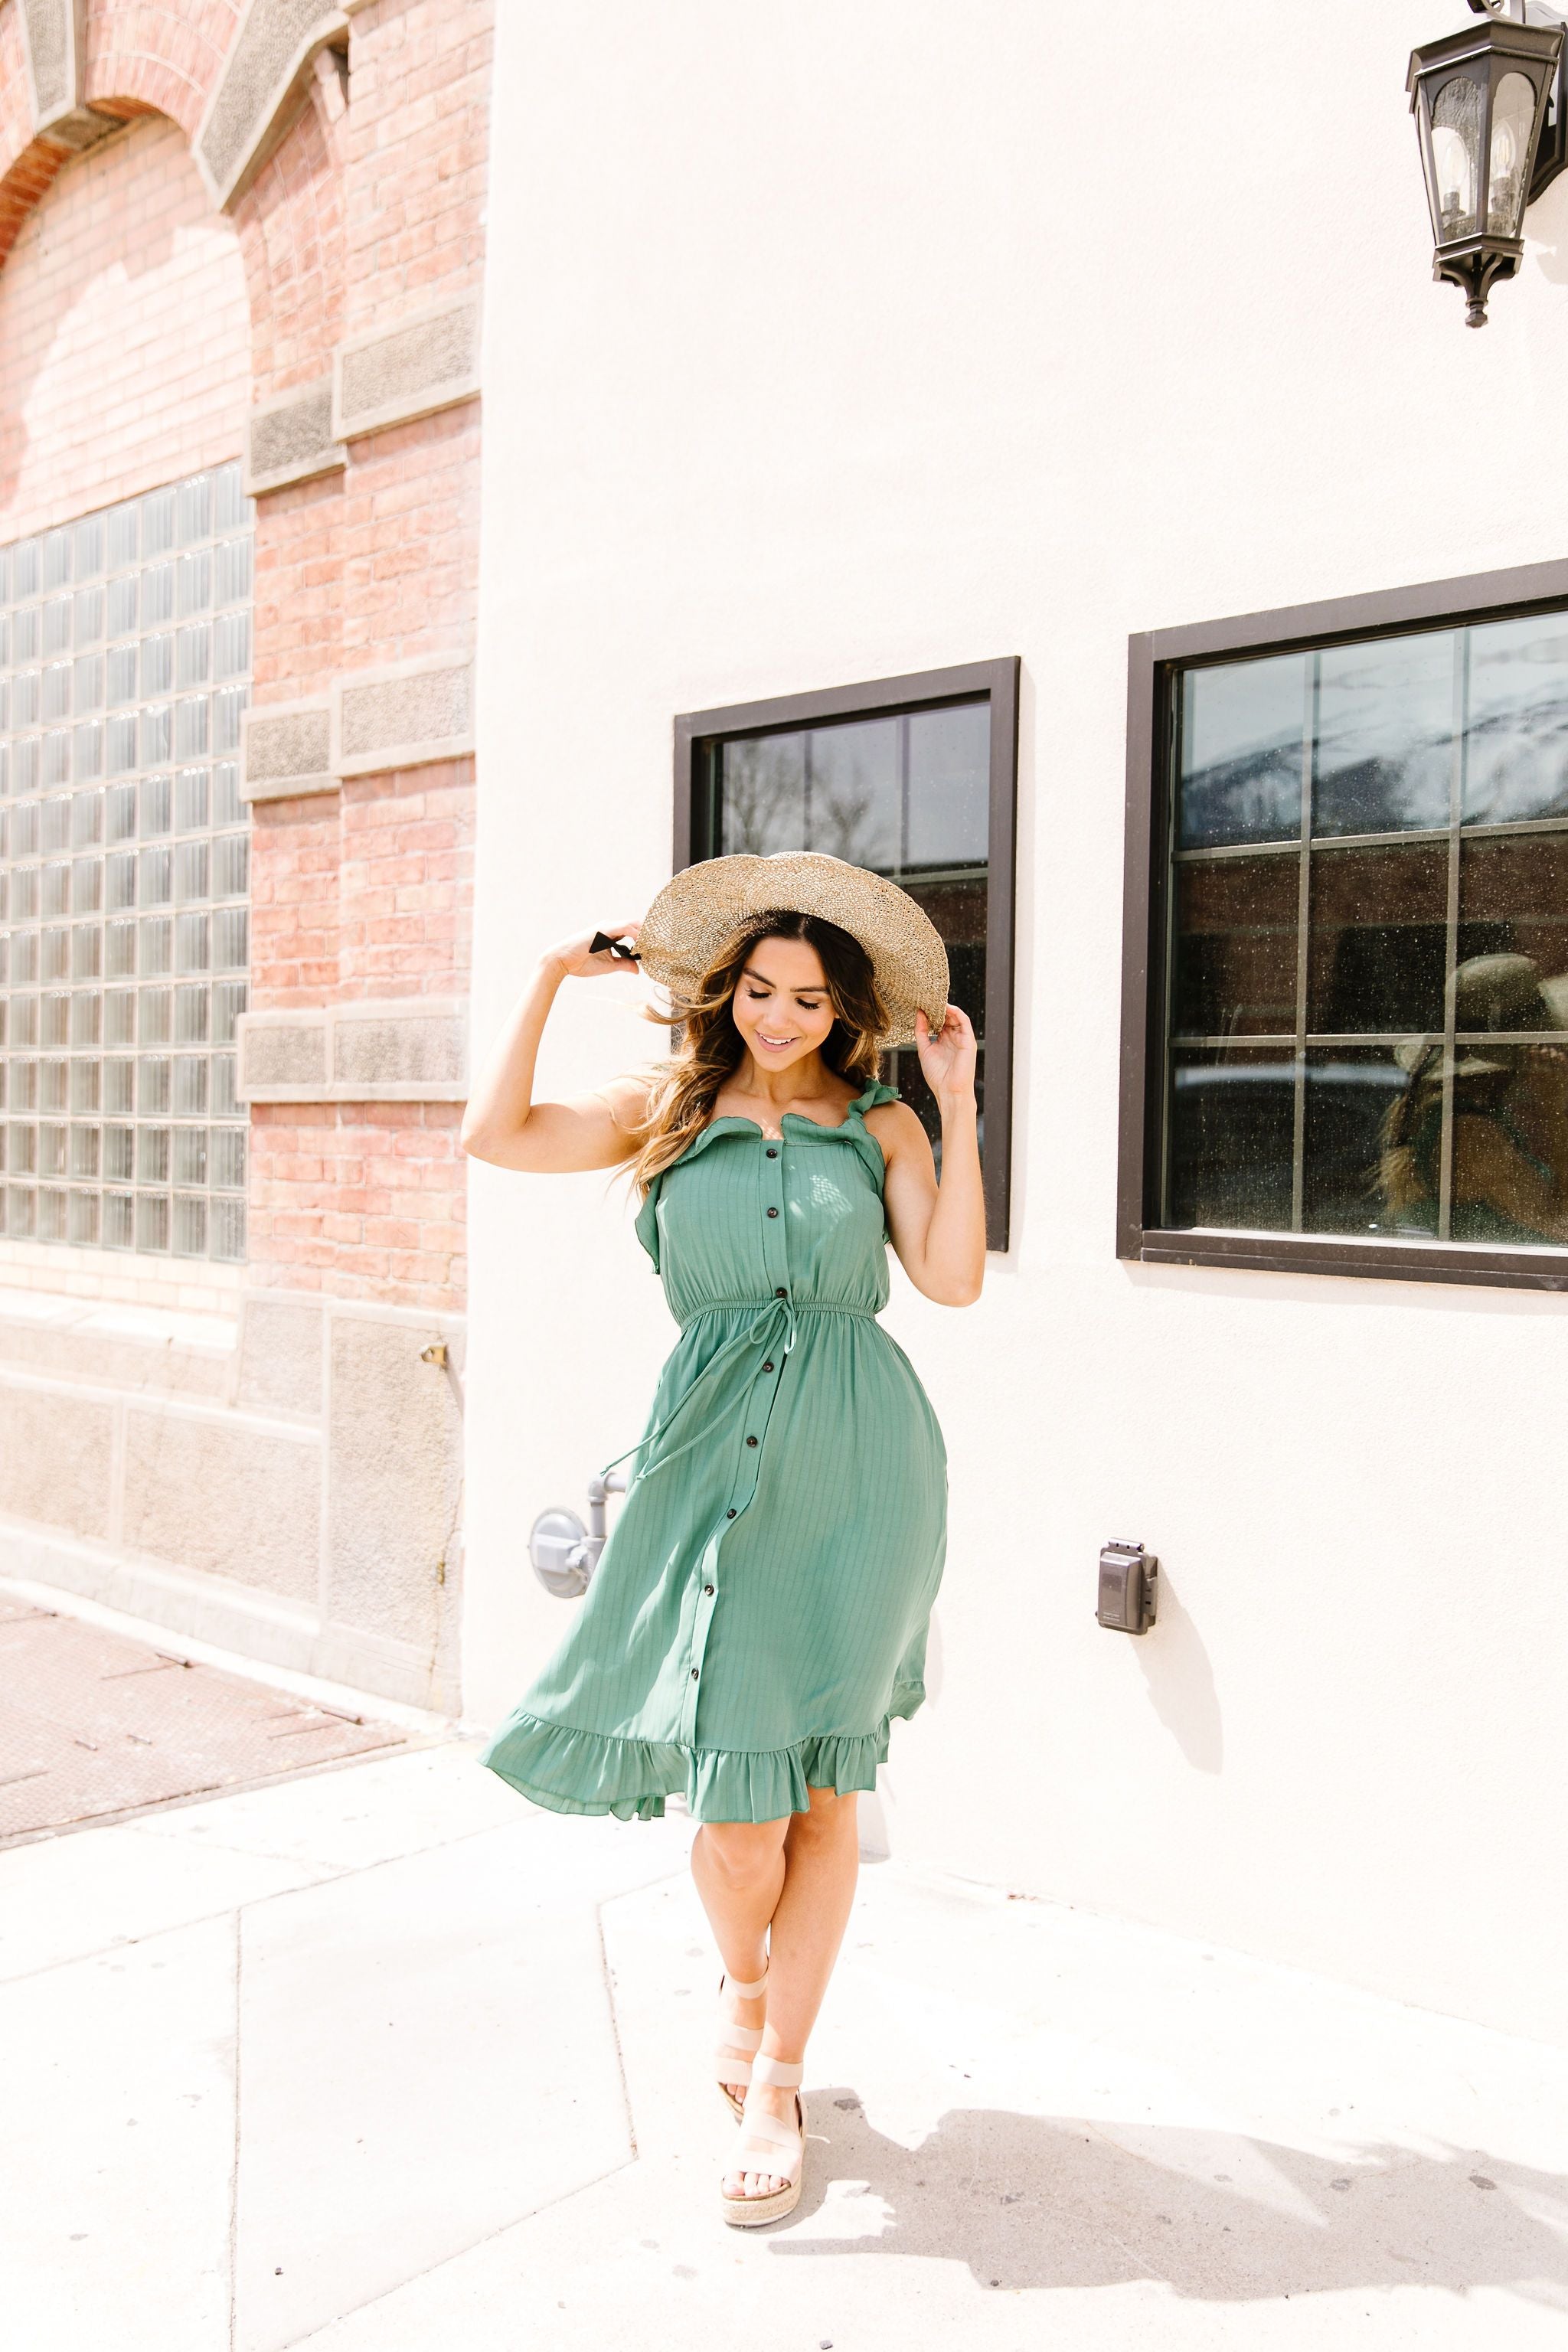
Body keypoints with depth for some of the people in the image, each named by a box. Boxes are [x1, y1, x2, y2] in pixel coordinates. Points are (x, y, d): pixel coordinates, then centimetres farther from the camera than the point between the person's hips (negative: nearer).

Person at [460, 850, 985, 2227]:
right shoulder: (667, 1109, 10)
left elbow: (953, 1278, -2)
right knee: (736, 1795, -2)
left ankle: (774, 2083, 22)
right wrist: (551, 980, 2)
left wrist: (958, 1104, -3)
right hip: (716, 1451, 0)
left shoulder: (881, 1125, 9)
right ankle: (746, 1985, 33)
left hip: (855, 1460, 0)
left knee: (824, 1782, 5)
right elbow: (497, 1136, -1)